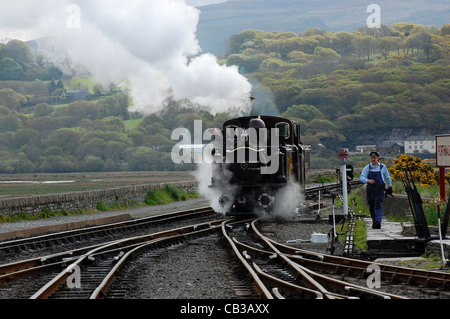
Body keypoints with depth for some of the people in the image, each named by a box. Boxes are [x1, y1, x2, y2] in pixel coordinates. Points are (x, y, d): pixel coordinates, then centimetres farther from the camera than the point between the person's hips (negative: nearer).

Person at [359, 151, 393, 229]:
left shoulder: (382, 167, 5)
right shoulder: (367, 167, 3)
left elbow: (387, 177, 19)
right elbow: (361, 177, -7)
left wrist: (390, 186, 23)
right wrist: (368, 180, -26)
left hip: (380, 189, -2)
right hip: (370, 190, 2)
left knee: (378, 205, -16)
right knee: (371, 206, 6)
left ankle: (378, 222, -24)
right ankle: (374, 222, 21)